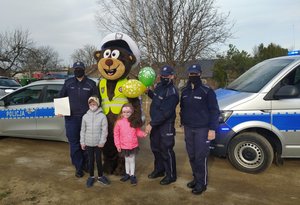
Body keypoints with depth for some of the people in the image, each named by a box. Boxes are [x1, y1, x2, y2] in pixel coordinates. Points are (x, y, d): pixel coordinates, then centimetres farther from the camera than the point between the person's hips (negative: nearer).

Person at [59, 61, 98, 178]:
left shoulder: (91, 84, 3)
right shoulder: (68, 83, 6)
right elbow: (61, 97, 13)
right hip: (71, 118, 1)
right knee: (74, 143, 3)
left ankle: (85, 164, 27)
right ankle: (78, 167, 15)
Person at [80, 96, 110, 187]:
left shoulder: (102, 116, -8)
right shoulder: (85, 116, 0)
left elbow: (104, 130, -8)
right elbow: (83, 130, 4)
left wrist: (102, 141, -11)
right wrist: (82, 142, 3)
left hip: (98, 143, -2)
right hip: (88, 143, 2)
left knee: (98, 160, 9)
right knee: (90, 160, 12)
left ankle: (100, 176, 26)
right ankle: (91, 177, 27)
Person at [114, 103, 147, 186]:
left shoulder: (134, 121, -5)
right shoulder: (119, 122, -11)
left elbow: (138, 131, 3)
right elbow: (116, 134, -6)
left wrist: (143, 134, -17)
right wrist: (118, 145, -6)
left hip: (133, 145, 1)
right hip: (124, 146, -1)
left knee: (132, 160, 12)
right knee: (127, 160, 17)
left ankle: (132, 175, 26)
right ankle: (127, 174, 35)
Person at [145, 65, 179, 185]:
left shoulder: (172, 92, -22)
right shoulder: (159, 86, 6)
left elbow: (164, 113, -26)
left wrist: (151, 124, -24)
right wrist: (148, 92, 10)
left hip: (166, 126, -9)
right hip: (155, 123, 9)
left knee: (166, 150, 1)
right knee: (155, 148, 20)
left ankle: (171, 175, 20)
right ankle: (159, 170, 39)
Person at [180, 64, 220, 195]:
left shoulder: (207, 91, -10)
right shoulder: (185, 91, 8)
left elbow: (214, 111, -10)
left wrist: (212, 129, -14)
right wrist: (183, 124, 18)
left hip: (202, 129, -5)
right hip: (188, 128, 6)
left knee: (201, 157, -3)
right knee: (191, 156, 12)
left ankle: (202, 183, 11)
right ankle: (196, 178, 28)